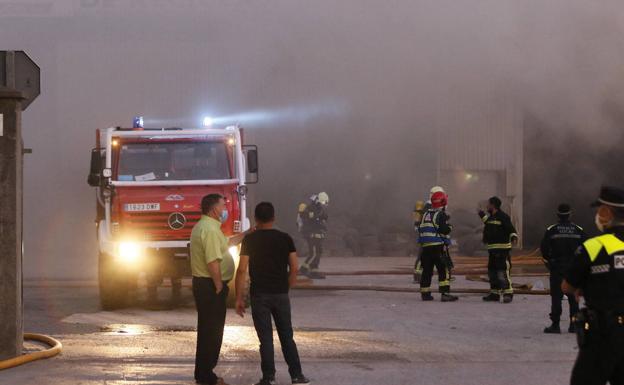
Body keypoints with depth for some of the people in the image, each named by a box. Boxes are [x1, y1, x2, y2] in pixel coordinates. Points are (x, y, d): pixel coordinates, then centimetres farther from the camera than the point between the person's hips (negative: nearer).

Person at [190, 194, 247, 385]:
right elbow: (213, 262, -25)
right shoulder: (210, 229, -19)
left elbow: (226, 243, 28)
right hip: (211, 285, -11)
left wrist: (247, 234, 26)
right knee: (212, 331, -5)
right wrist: (219, 287, -19)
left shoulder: (203, 226, 16)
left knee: (207, 330, 16)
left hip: (202, 284, 11)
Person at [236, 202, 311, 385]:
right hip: (281, 295, 2)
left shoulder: (250, 240, -5)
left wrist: (239, 298, -4)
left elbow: (242, 270, -10)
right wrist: (286, 288, 13)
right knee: (287, 336, 12)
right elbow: (294, 269, -1)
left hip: (259, 295, -2)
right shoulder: (285, 239, 1)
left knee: (265, 337, 3)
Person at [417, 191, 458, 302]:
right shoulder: (441, 215, -8)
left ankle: (425, 293, 12)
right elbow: (443, 230, -16)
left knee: (427, 270, 11)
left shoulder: (426, 215, 15)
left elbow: (420, 229, 18)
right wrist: (449, 227, 2)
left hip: (425, 246, 7)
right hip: (437, 247, -7)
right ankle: (445, 293, -12)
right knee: (443, 270, -5)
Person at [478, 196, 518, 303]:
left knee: (503, 271, -14)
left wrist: (513, 237, -35)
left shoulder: (503, 217, -11)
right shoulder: (491, 217, 16)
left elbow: (511, 229, -17)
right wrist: (483, 216, 46)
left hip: (502, 249, -10)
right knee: (492, 271, 13)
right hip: (492, 249, 10)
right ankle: (494, 293, 21)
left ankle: (508, 293, -15)